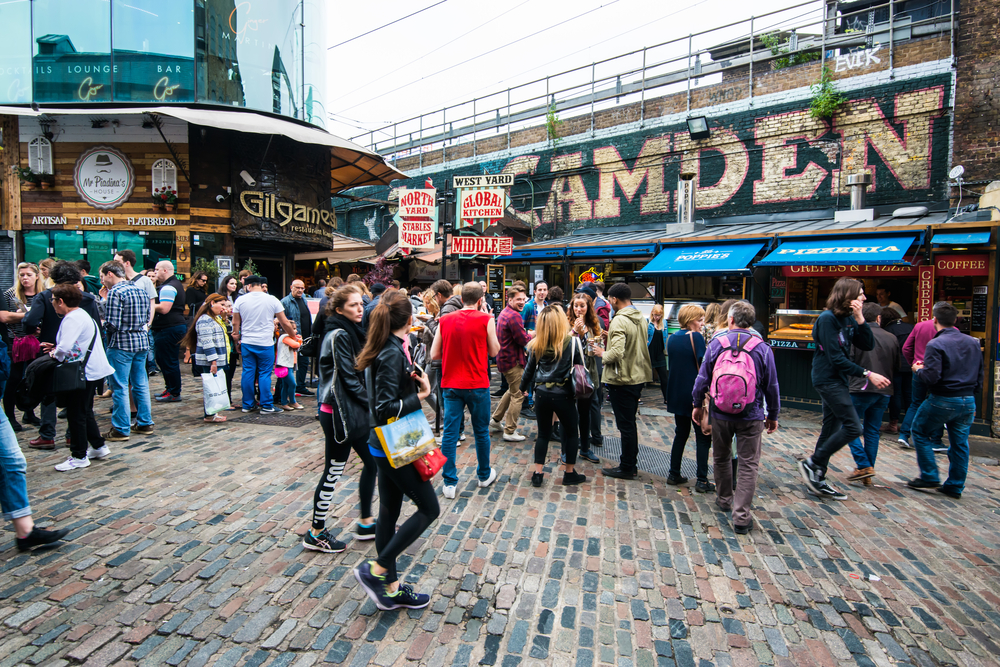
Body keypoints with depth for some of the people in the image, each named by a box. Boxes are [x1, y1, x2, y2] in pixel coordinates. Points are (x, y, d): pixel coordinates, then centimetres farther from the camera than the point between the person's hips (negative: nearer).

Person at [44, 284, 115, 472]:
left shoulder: (72, 319, -18)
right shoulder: (81, 314, 14)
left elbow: (65, 348, -30)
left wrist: (55, 354, -10)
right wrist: (56, 348, 12)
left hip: (83, 372, -10)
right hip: (92, 370, 10)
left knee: (76, 414, 1)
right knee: (85, 411, 20)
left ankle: (79, 457, 10)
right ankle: (99, 447, 29)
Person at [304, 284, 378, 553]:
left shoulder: (352, 332, 12)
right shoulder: (338, 335, -16)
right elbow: (348, 379, -18)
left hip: (354, 411, 9)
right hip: (339, 412, -9)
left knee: (371, 462, 15)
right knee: (333, 472, 3)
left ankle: (366, 523, 28)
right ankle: (316, 534, 19)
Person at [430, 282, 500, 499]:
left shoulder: (445, 320, 1)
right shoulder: (485, 320, -7)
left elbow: (434, 354, 2)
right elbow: (493, 351, 1)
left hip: (450, 385, 2)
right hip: (477, 384, -2)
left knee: (449, 433, 6)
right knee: (481, 431, 14)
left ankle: (449, 483, 10)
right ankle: (484, 475, 30)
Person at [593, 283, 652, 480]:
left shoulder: (619, 321, -19)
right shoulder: (641, 318, 8)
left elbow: (617, 352, -28)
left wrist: (603, 354, -8)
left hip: (622, 379, -8)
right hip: (638, 377, 9)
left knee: (625, 425, 1)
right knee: (630, 423, 18)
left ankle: (627, 468, 12)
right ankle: (632, 463, 28)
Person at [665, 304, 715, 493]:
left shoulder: (672, 337, 7)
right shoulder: (696, 337, -14)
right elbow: (703, 366, -15)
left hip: (677, 393, 7)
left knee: (681, 433, 17)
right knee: (703, 437, 2)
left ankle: (674, 474, 21)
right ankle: (702, 481, 4)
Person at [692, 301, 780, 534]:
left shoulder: (716, 344, -5)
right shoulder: (762, 348, -4)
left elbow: (702, 379, -3)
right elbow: (772, 386, 1)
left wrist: (698, 404, 11)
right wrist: (773, 415, 13)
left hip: (720, 413, 1)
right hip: (751, 416, -1)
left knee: (721, 458, 20)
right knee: (748, 464, 4)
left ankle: (724, 499, 37)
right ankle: (741, 517, 3)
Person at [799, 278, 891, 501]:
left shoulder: (849, 319, 9)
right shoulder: (827, 319, -16)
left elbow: (868, 345, 2)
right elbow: (836, 358, -19)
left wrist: (860, 318, -8)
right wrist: (867, 374, -20)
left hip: (837, 380, 9)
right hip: (827, 379, -9)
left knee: (831, 430, 11)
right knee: (853, 427, -12)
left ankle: (817, 480, 19)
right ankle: (812, 464, 0)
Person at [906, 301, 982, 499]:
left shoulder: (935, 345, -16)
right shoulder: (973, 343, 6)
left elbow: (931, 377, -22)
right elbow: (979, 376, 13)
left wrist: (918, 370, -2)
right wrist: (972, 397, 23)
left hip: (942, 400, -6)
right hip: (968, 401, 6)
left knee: (921, 433, 11)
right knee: (960, 443, 13)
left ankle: (930, 477, 11)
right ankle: (955, 486, 19)